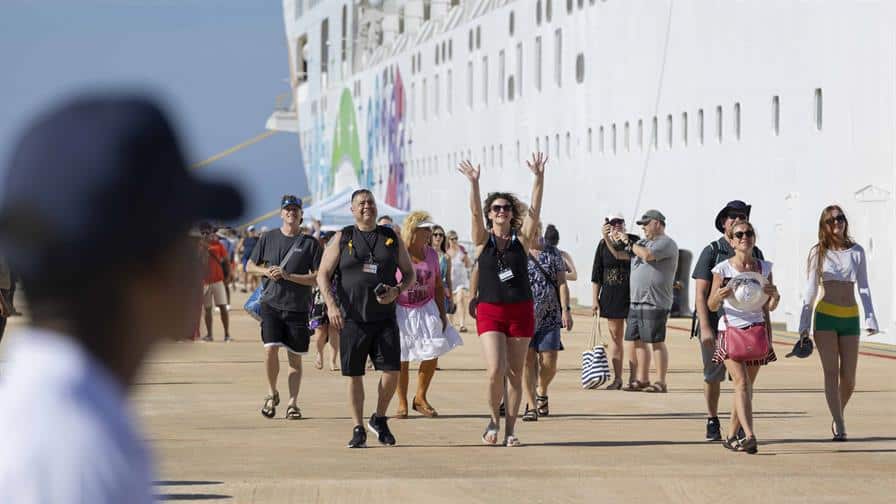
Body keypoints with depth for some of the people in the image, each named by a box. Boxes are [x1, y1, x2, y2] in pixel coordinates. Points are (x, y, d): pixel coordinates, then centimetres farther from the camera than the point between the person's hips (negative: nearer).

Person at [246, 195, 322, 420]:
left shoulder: (310, 243, 2)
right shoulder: (268, 238, 8)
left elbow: (317, 278, -2)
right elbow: (250, 266, 17)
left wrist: (288, 276, -13)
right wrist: (266, 271, -4)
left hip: (298, 308, 0)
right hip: (272, 303, 0)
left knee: (295, 359, 3)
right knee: (270, 348, -14)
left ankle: (293, 403, 11)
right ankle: (272, 393, 7)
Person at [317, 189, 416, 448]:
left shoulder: (392, 238, 9)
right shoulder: (342, 239, 5)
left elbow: (410, 273, 14)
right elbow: (323, 274, 2)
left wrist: (397, 291, -7)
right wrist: (331, 304, -14)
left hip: (384, 317, 1)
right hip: (352, 318, -1)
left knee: (392, 371, -8)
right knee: (354, 375, 2)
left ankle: (379, 419, 15)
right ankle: (358, 430, 12)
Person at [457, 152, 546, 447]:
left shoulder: (522, 239, 4)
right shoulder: (484, 240, 3)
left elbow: (535, 210, -8)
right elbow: (474, 212, -13)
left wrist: (539, 178, -21)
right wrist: (474, 183, -28)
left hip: (521, 311, 1)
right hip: (490, 311, -1)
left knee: (515, 375, 4)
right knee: (496, 371, -14)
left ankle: (510, 429, 13)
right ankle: (494, 418, 11)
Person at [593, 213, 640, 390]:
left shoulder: (634, 241, -3)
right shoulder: (603, 244, 6)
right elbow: (596, 275, 7)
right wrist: (595, 299, 3)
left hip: (632, 295, -3)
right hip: (611, 296, 3)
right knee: (615, 337, 7)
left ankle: (633, 378, 0)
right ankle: (617, 378, 10)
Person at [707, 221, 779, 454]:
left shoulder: (763, 268, 4)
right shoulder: (723, 269, -4)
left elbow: (768, 307, 10)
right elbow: (712, 306, -1)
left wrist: (775, 296, -12)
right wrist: (719, 296, -23)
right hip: (731, 330, -3)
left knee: (747, 386, 8)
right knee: (741, 382, -16)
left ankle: (731, 436, 21)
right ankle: (749, 436, -25)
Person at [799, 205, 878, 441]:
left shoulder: (856, 252, 6)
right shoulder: (818, 252, 3)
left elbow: (863, 288, 7)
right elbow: (810, 291, 5)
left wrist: (870, 319, -3)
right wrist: (804, 325, 2)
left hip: (850, 317, 2)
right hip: (826, 315, -2)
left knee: (848, 377, 1)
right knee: (831, 372, -9)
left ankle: (837, 416, 25)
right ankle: (839, 426, -11)